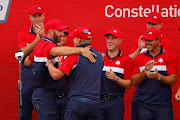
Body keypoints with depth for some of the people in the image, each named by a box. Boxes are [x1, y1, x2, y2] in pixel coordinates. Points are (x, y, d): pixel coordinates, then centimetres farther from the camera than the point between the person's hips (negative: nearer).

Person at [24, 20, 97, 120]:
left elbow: (27, 62, 29)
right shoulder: (48, 45, -16)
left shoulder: (40, 44, 15)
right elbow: (57, 51, -42)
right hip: (45, 95, -10)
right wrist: (80, 50, -47)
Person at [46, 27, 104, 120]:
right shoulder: (99, 56, 11)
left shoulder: (75, 55, -8)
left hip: (77, 102, -5)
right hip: (95, 102, 6)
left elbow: (56, 75, -14)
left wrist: (49, 63, 7)